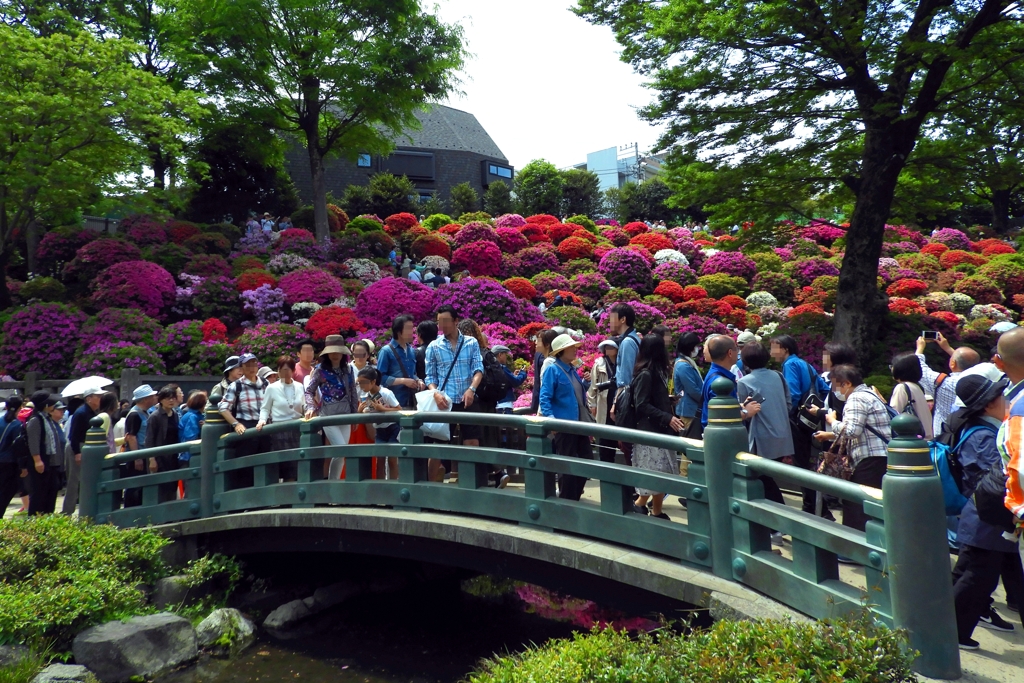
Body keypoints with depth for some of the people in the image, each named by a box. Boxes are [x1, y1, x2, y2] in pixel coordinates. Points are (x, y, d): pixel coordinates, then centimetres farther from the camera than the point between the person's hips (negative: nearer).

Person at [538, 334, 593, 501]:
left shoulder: (573, 370, 16)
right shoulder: (553, 370, -8)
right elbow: (545, 398, -15)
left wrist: (589, 422, 19)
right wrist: (551, 420, -27)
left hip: (580, 425, 8)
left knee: (587, 460, 9)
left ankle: (574, 497, 22)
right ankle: (567, 500, 15)